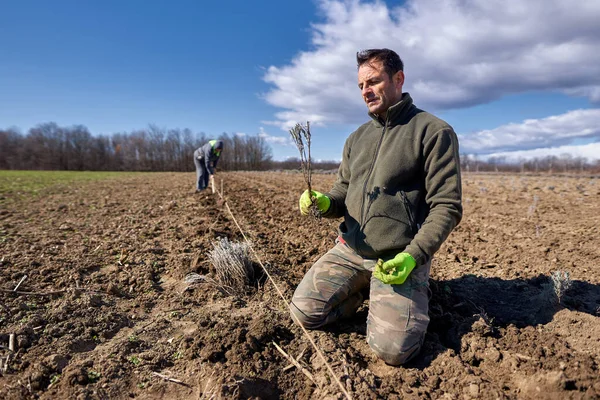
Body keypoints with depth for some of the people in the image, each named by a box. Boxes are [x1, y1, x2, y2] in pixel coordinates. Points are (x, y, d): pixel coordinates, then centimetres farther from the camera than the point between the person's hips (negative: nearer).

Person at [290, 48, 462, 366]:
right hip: (348, 250, 5)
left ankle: (412, 295, 17)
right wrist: (324, 203, -9)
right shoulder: (357, 137, 12)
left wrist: (412, 256, -21)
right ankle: (364, 291, 21)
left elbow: (447, 207, -11)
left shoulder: (435, 132, -7)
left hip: (399, 258, -5)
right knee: (304, 313, -4)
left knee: (391, 349, -15)